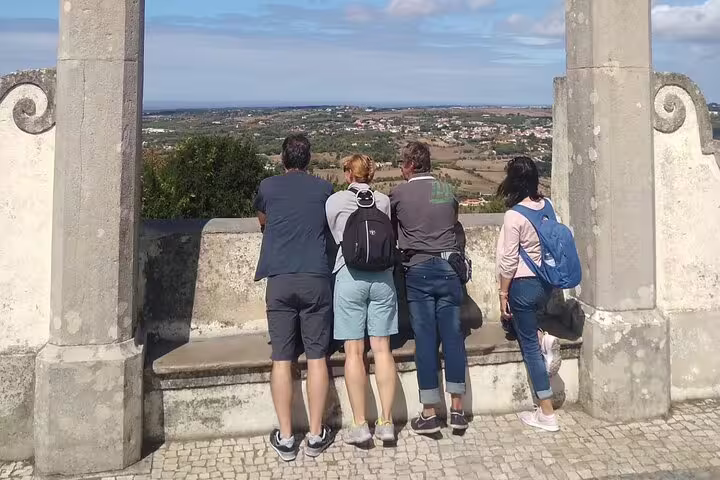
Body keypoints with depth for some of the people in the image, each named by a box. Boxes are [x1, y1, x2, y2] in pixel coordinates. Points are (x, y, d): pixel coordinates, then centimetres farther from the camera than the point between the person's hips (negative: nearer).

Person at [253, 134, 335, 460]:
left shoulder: (268, 187, 8)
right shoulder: (324, 189, 9)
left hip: (280, 280, 0)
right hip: (316, 279, 0)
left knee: (282, 360, 4)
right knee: (317, 357, 6)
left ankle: (285, 438, 8)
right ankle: (316, 435, 11)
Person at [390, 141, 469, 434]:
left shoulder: (399, 193, 0)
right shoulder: (448, 191, 9)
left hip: (419, 270, -3)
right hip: (450, 267, 3)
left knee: (425, 339, 1)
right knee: (453, 336, 6)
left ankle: (429, 413, 7)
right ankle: (457, 409, 11)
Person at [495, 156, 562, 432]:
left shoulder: (515, 215, -18)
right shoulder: (548, 206, 1)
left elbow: (509, 261, -16)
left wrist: (503, 294, -6)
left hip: (523, 285, -7)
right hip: (547, 283, 7)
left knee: (529, 347, 4)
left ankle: (546, 414, 11)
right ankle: (544, 339, 5)